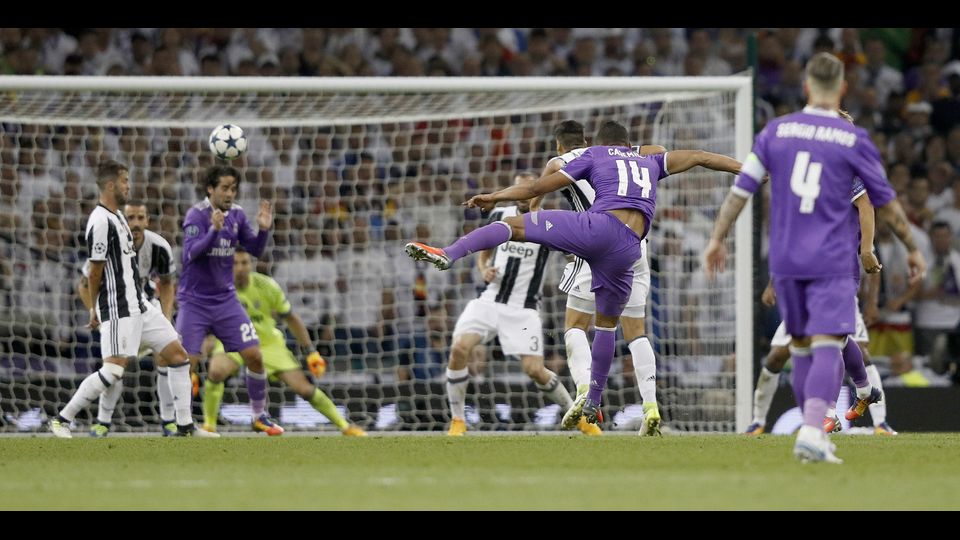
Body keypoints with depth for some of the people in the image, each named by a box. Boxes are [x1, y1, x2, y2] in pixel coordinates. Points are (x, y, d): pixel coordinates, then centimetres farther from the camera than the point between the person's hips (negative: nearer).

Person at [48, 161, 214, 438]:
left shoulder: (115, 215, 16)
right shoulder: (101, 221, -17)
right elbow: (96, 271, -14)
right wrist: (95, 308, -5)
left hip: (138, 304, 10)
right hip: (119, 308, -10)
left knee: (177, 355, 7)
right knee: (114, 370, -15)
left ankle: (185, 426, 10)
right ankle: (62, 419, -5)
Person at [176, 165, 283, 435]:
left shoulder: (237, 215, 4)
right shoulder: (196, 215, -14)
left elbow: (255, 250, 9)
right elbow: (191, 253, -25)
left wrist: (263, 229, -11)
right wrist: (213, 230, -39)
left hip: (225, 299, 5)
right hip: (195, 301, -5)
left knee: (254, 355, -3)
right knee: (187, 362, -10)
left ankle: (259, 416, 11)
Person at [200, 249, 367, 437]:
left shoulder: (267, 286, -16)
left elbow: (292, 319, -2)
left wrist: (312, 352, -3)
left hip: (268, 343, 1)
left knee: (304, 388, -8)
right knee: (216, 371, -34)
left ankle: (344, 425, 10)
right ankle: (209, 424, -16)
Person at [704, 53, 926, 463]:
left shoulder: (776, 131, 4)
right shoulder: (853, 140, -3)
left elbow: (742, 187, 3)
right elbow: (886, 204, 4)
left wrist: (717, 238, 11)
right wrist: (912, 248, 16)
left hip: (784, 261, 4)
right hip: (832, 261, -3)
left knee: (801, 345, 15)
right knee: (826, 346, -10)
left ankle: (814, 431, 21)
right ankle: (812, 432, -27)